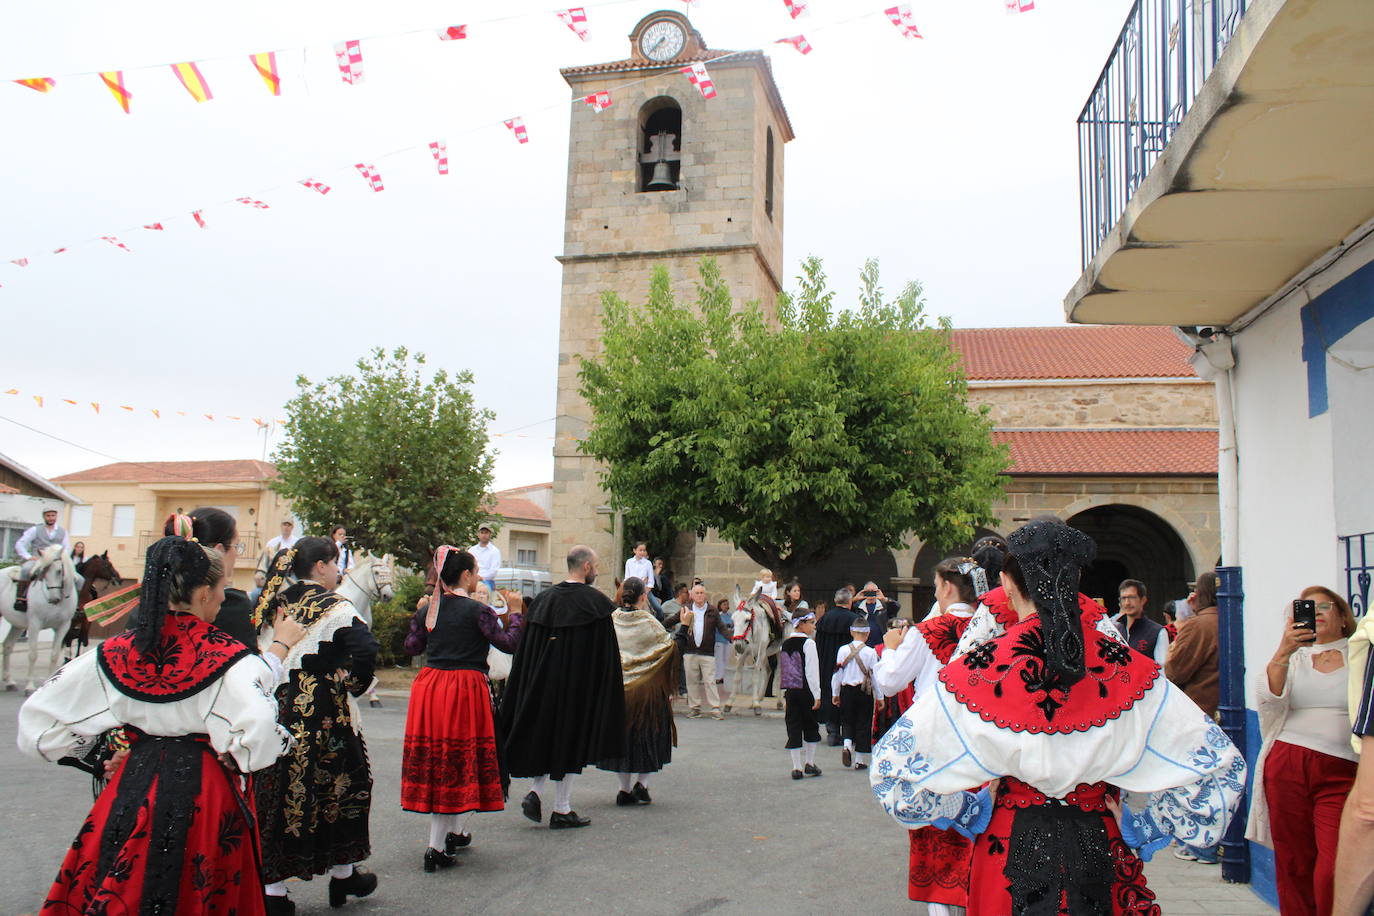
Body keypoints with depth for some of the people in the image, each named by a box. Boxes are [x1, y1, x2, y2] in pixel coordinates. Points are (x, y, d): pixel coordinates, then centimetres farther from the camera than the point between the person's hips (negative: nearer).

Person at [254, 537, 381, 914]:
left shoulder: (274, 602, 7)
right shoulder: (333, 606, -11)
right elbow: (365, 647, -25)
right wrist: (356, 684, -10)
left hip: (275, 709, 5)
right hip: (321, 713, -5)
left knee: (278, 788, 10)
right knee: (340, 783, 13)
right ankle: (343, 873, 26)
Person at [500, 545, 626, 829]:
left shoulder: (543, 599, 4)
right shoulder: (594, 602, -11)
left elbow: (525, 649, 6)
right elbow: (606, 655, -10)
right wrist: (605, 695, 0)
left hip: (543, 682, 5)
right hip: (578, 685, -5)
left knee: (546, 735, 20)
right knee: (570, 740, 5)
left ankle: (535, 792, 4)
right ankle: (562, 810, 11)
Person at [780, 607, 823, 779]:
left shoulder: (785, 644, 9)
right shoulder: (808, 643, -10)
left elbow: (783, 670, 11)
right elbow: (812, 670, -14)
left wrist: (785, 695, 16)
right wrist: (817, 695, -11)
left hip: (790, 691, 5)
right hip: (805, 690, -5)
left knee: (793, 728, 6)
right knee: (811, 726, 11)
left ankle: (796, 767, 6)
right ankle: (810, 763, 16)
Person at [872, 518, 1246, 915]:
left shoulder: (978, 669, -16)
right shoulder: (1129, 669, -11)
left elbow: (893, 765, -15)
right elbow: (1220, 765, -7)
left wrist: (971, 812, -4)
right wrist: (1141, 828, -2)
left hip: (1009, 853, -1)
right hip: (1100, 849, 1)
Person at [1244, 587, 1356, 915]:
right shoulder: (1293, 657, 15)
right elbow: (1268, 697, -3)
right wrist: (1284, 652, -16)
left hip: (1341, 771, -2)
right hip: (1287, 765, 2)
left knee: (1334, 870, -13)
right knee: (1292, 863, 6)